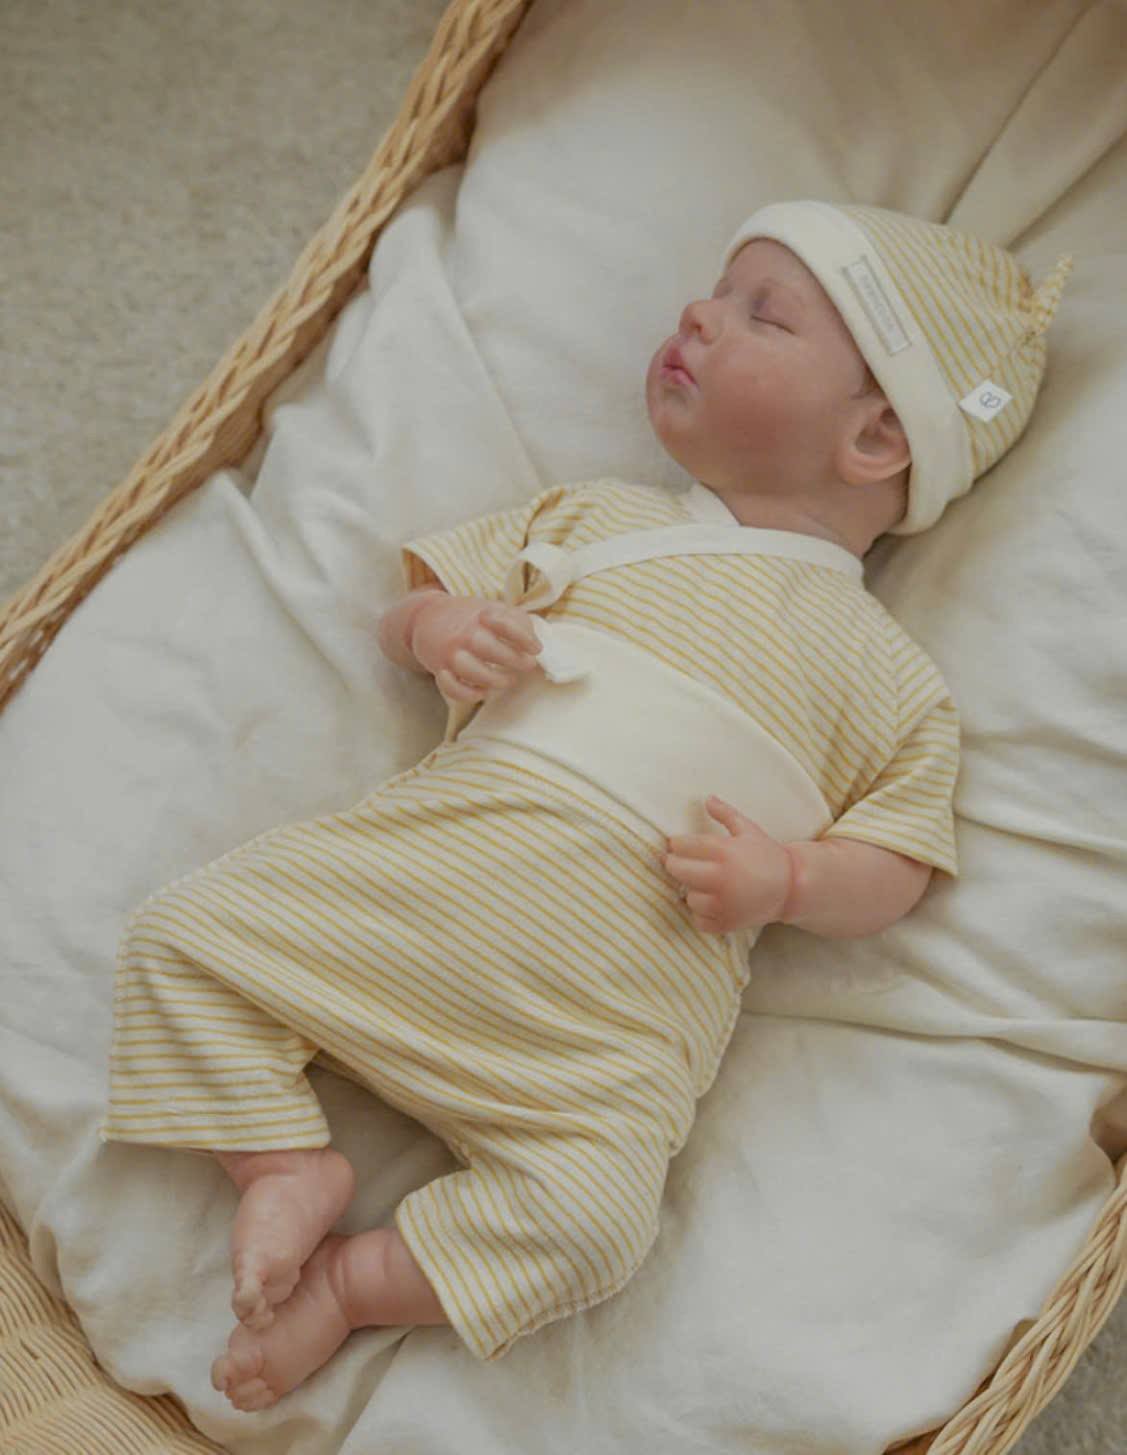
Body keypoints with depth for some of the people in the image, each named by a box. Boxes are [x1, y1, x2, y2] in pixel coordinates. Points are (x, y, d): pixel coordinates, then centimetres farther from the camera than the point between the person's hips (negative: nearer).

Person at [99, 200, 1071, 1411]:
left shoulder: (882, 672, 7)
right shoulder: (591, 517, 16)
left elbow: (897, 863, 6)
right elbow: (407, 611, 18)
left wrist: (780, 878, -14)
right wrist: (437, 628, -6)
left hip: (613, 1000, -3)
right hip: (428, 858, 3)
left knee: (589, 1214, -22)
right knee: (186, 929, -4)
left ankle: (353, 1282, -1)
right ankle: (289, 1161, 1)